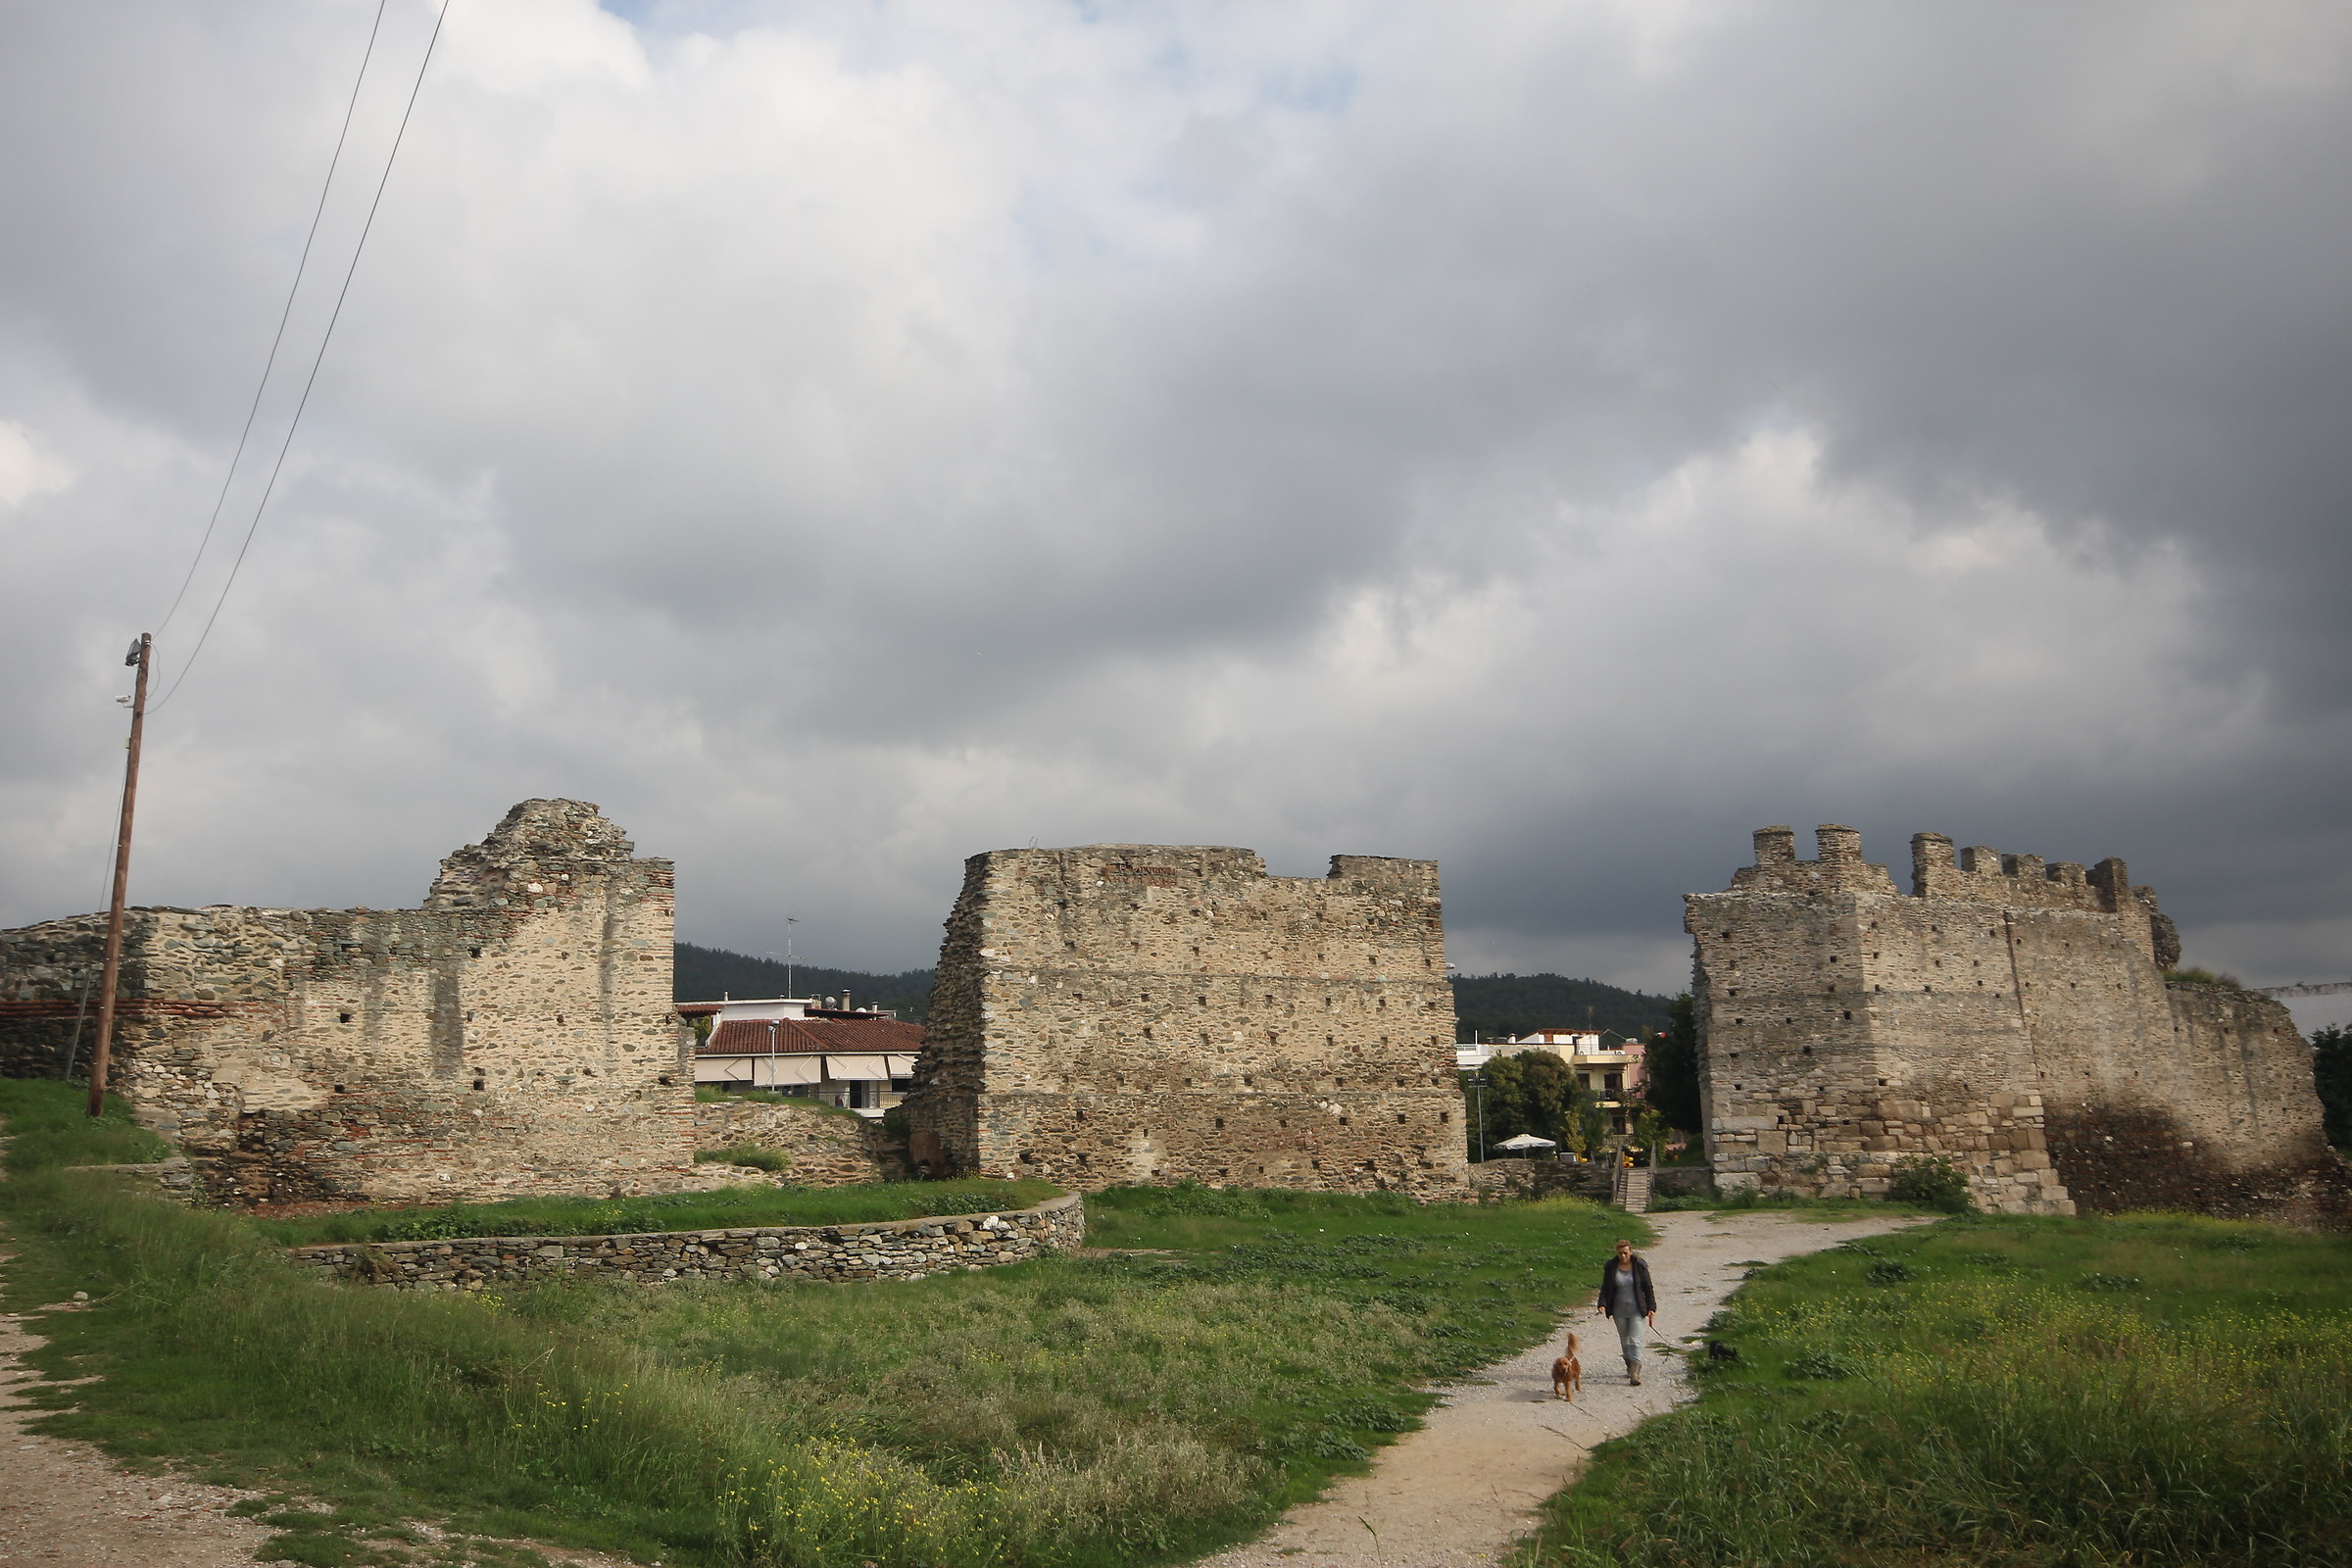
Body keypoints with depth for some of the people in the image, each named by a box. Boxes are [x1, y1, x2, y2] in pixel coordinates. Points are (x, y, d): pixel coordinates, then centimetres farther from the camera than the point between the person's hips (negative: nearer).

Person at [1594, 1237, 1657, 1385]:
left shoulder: (1640, 1266, -6)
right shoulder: (1610, 1267, -3)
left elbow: (1648, 1288, 1)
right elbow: (1605, 1288, 2)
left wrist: (1651, 1308, -3)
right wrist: (1602, 1305, -13)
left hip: (1637, 1310, -3)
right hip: (1619, 1311, 3)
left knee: (1635, 1341, -11)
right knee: (1624, 1342, 13)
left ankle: (1635, 1373, -14)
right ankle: (1630, 1368, 29)